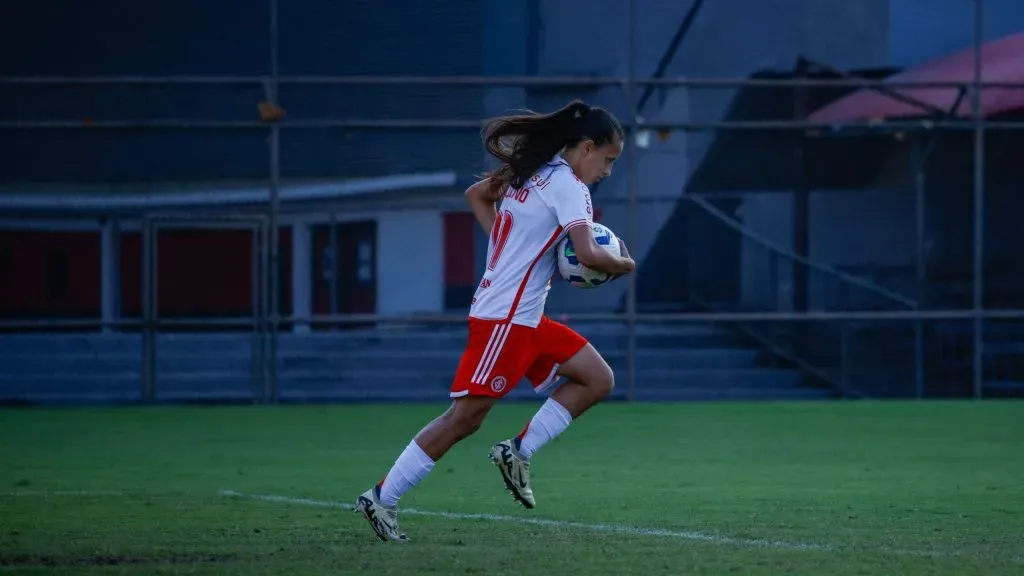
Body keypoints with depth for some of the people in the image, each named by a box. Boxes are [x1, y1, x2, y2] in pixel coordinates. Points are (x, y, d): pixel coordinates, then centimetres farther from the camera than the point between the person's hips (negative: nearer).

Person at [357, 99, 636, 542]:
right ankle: (381, 499, -3)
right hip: (505, 318, -10)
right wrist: (624, 264, -4)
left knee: (597, 379, 7)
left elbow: (475, 195, 28)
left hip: (526, 319, 10)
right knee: (464, 418, -8)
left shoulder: (532, 173, 14)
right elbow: (588, 255, -24)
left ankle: (518, 453, 4)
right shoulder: (566, 184, -13)